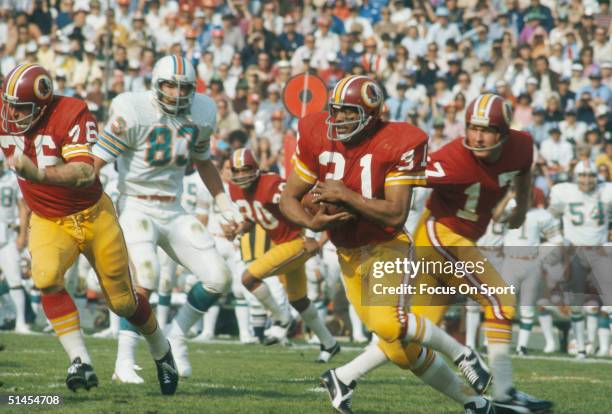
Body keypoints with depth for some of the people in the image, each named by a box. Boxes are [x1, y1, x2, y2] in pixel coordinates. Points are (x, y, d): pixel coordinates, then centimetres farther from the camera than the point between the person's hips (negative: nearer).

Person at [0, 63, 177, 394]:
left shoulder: (72, 115, -26)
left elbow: (85, 173, -38)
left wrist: (39, 174, -51)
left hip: (94, 217, -3)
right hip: (48, 222, 3)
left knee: (123, 301, 8)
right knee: (46, 279, -28)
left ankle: (161, 351, 37)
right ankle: (80, 362, -22)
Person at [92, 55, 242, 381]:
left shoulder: (201, 113, 3)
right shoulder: (133, 113, -16)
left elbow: (203, 162, 20)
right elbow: (95, 162, -14)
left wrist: (227, 207, 18)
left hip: (174, 213, 6)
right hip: (137, 207, -6)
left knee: (218, 279, -2)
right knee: (146, 276, -29)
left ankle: (177, 336, 19)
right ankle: (124, 362, -20)